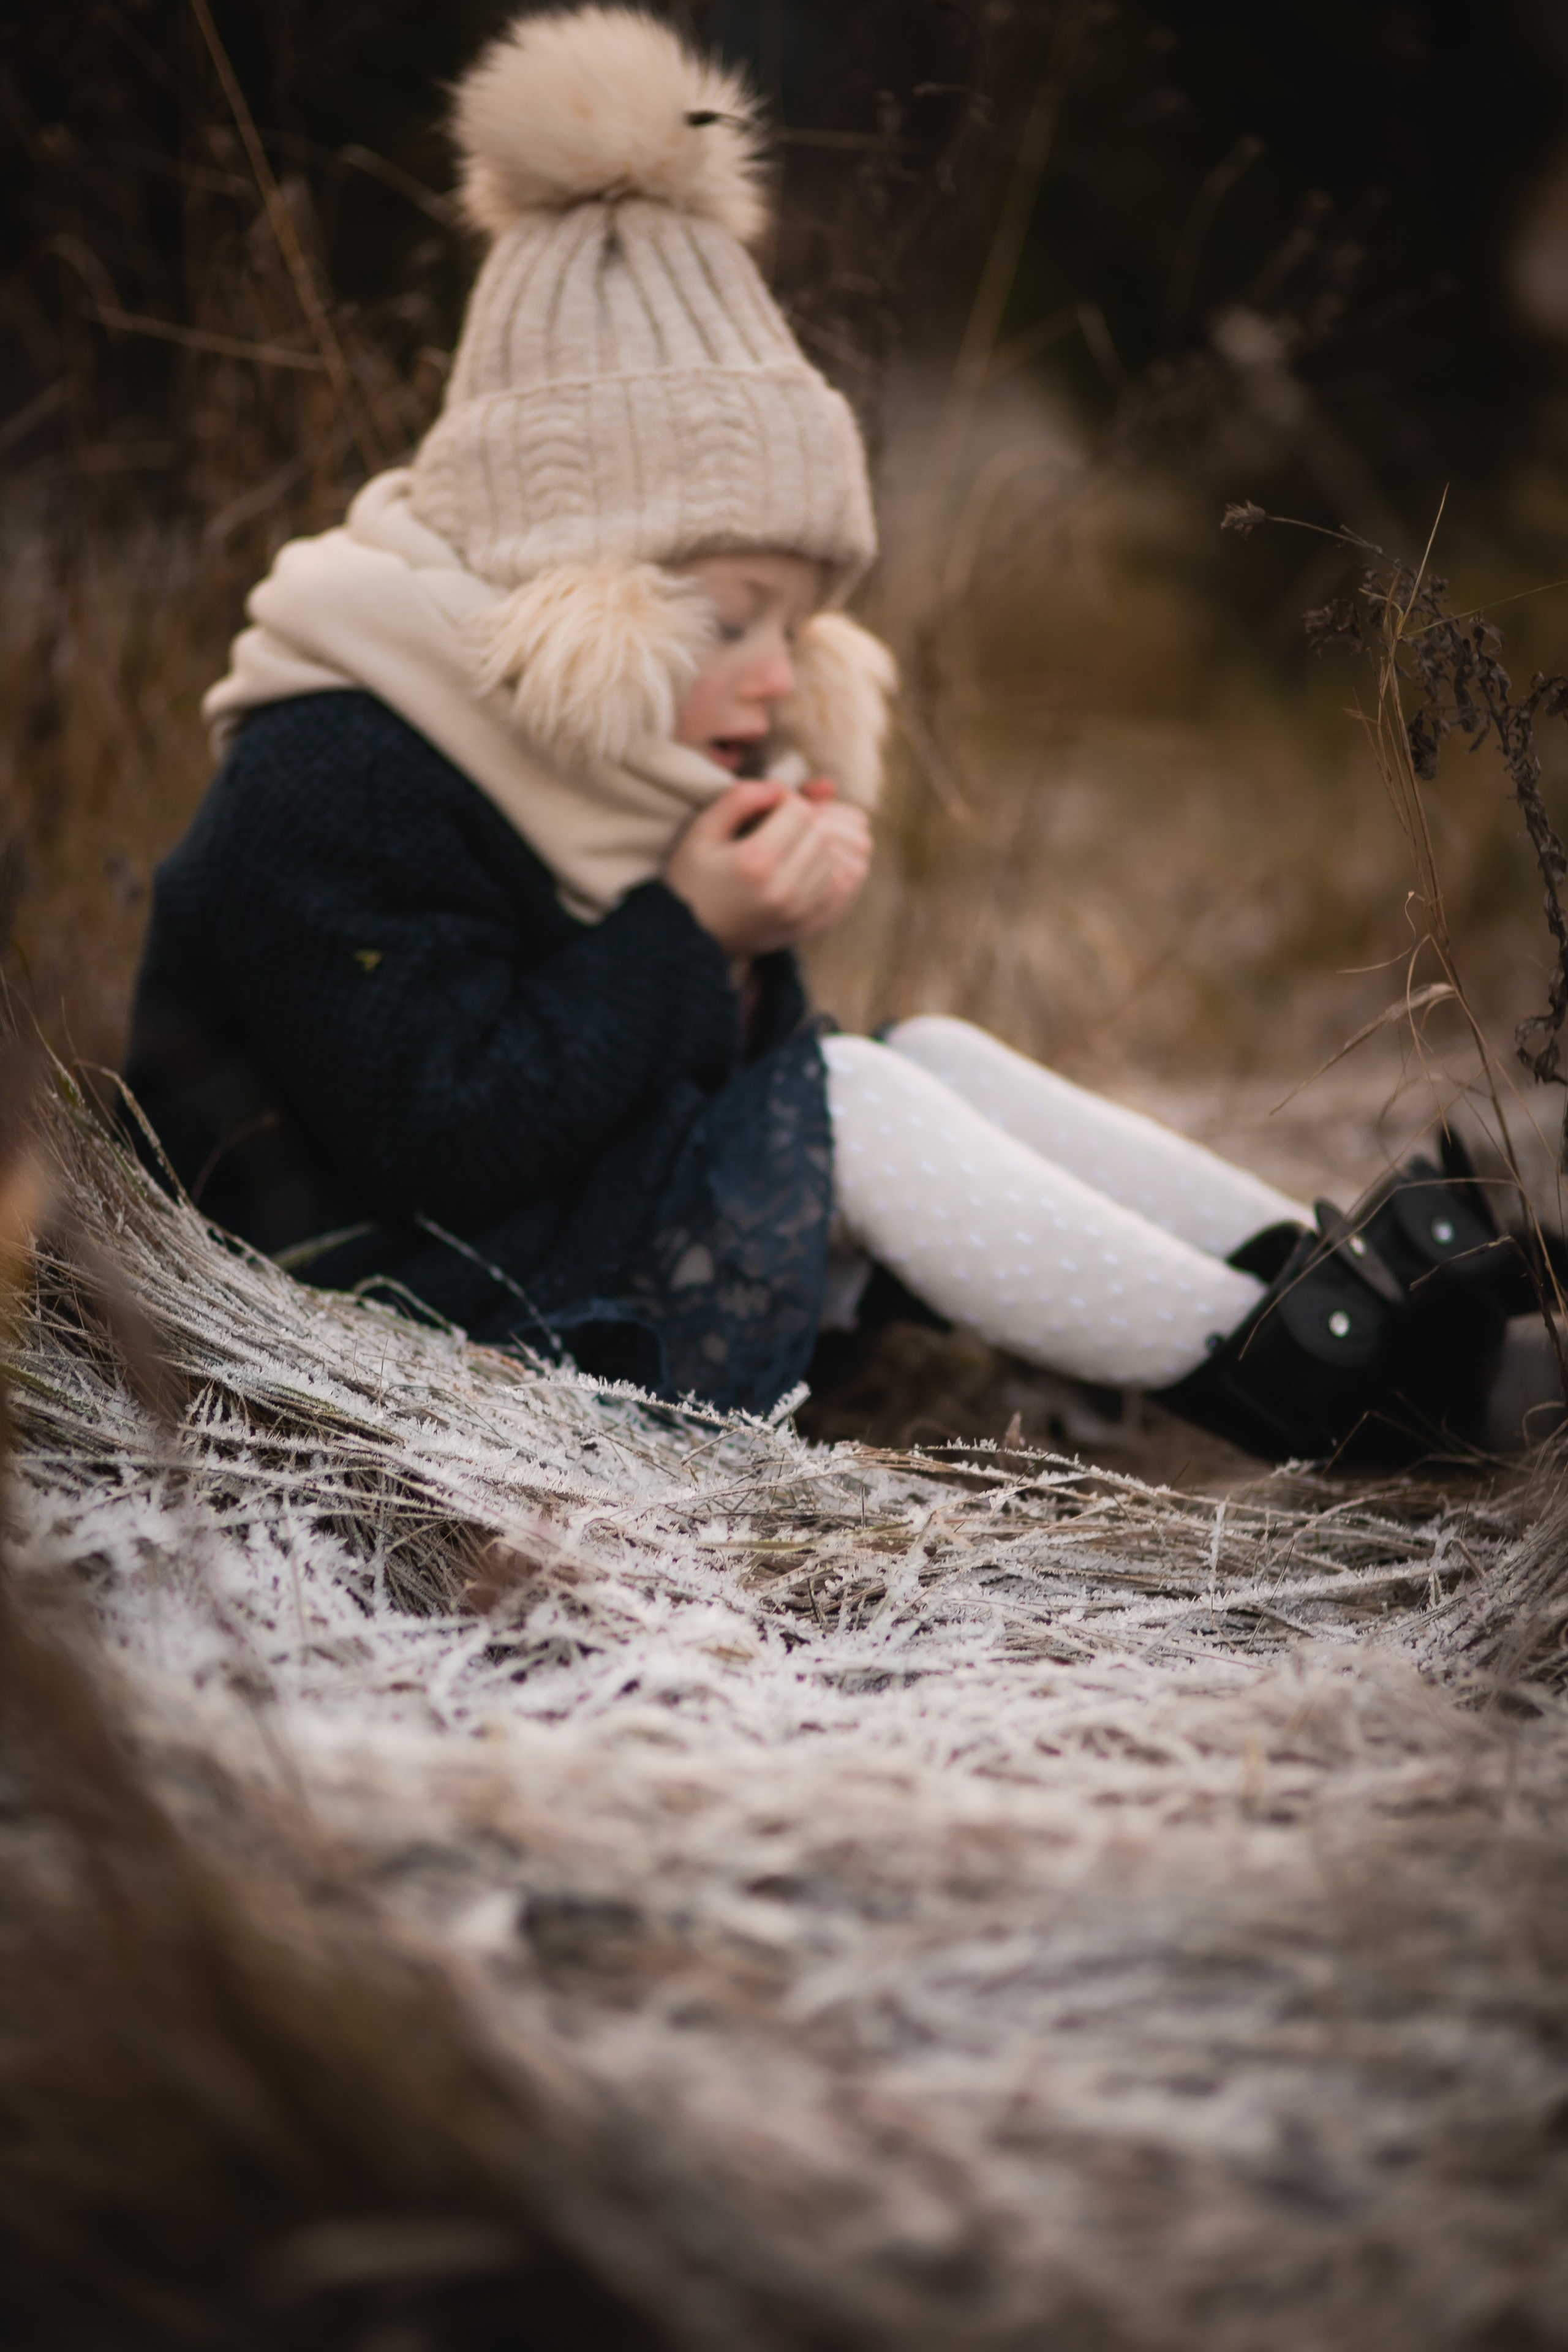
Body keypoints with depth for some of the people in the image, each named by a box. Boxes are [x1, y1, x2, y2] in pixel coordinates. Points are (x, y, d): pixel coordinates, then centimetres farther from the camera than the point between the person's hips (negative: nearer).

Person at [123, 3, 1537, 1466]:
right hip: (385, 1330, -10)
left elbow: (686, 1069, 12)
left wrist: (743, 958, -10)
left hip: (562, 1220, 10)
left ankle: (1303, 1273, -5)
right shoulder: (339, 784, -22)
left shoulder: (608, 750, 10)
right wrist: (680, 927, -24)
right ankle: (1290, 1379, -16)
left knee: (934, 1064, 0)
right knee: (848, 1111, -21)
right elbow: (443, 1142, -27)